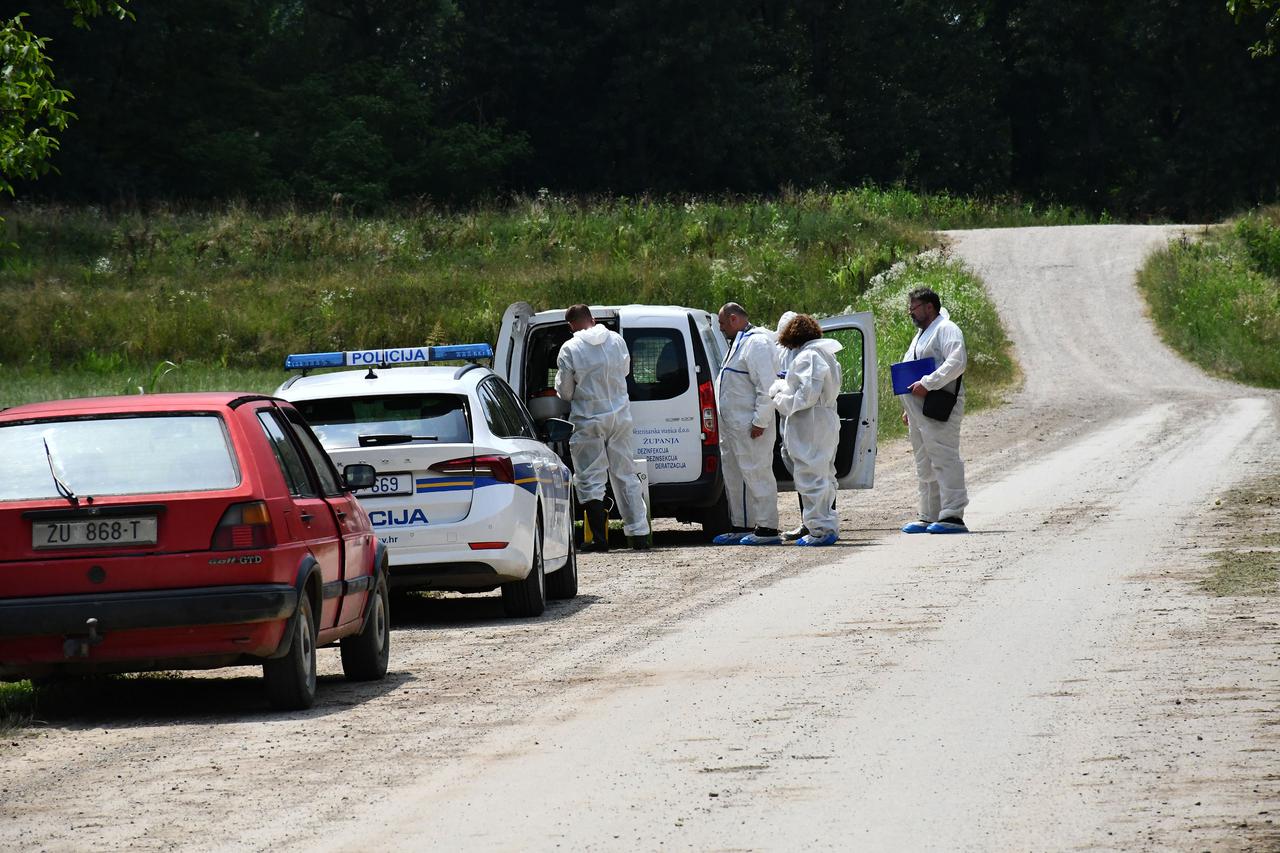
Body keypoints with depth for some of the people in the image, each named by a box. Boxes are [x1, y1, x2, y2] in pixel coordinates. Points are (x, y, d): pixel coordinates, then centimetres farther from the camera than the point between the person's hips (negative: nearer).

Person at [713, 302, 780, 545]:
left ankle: (766, 529, -5)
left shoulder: (757, 343, -14)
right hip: (733, 425, 11)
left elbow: (767, 386, -21)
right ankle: (741, 527, 22)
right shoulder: (740, 342, 19)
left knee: (756, 475, -7)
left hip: (750, 426, -11)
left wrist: (759, 422, -22)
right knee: (734, 477, 15)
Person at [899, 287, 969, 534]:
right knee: (925, 465, 12)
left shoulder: (946, 330, -7)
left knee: (944, 460, -14)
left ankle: (953, 515, -17)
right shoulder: (921, 334, 25)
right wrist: (908, 409, 25)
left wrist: (927, 384, -25)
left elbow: (957, 363, -22)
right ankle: (929, 517, 16)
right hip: (919, 410, 10)